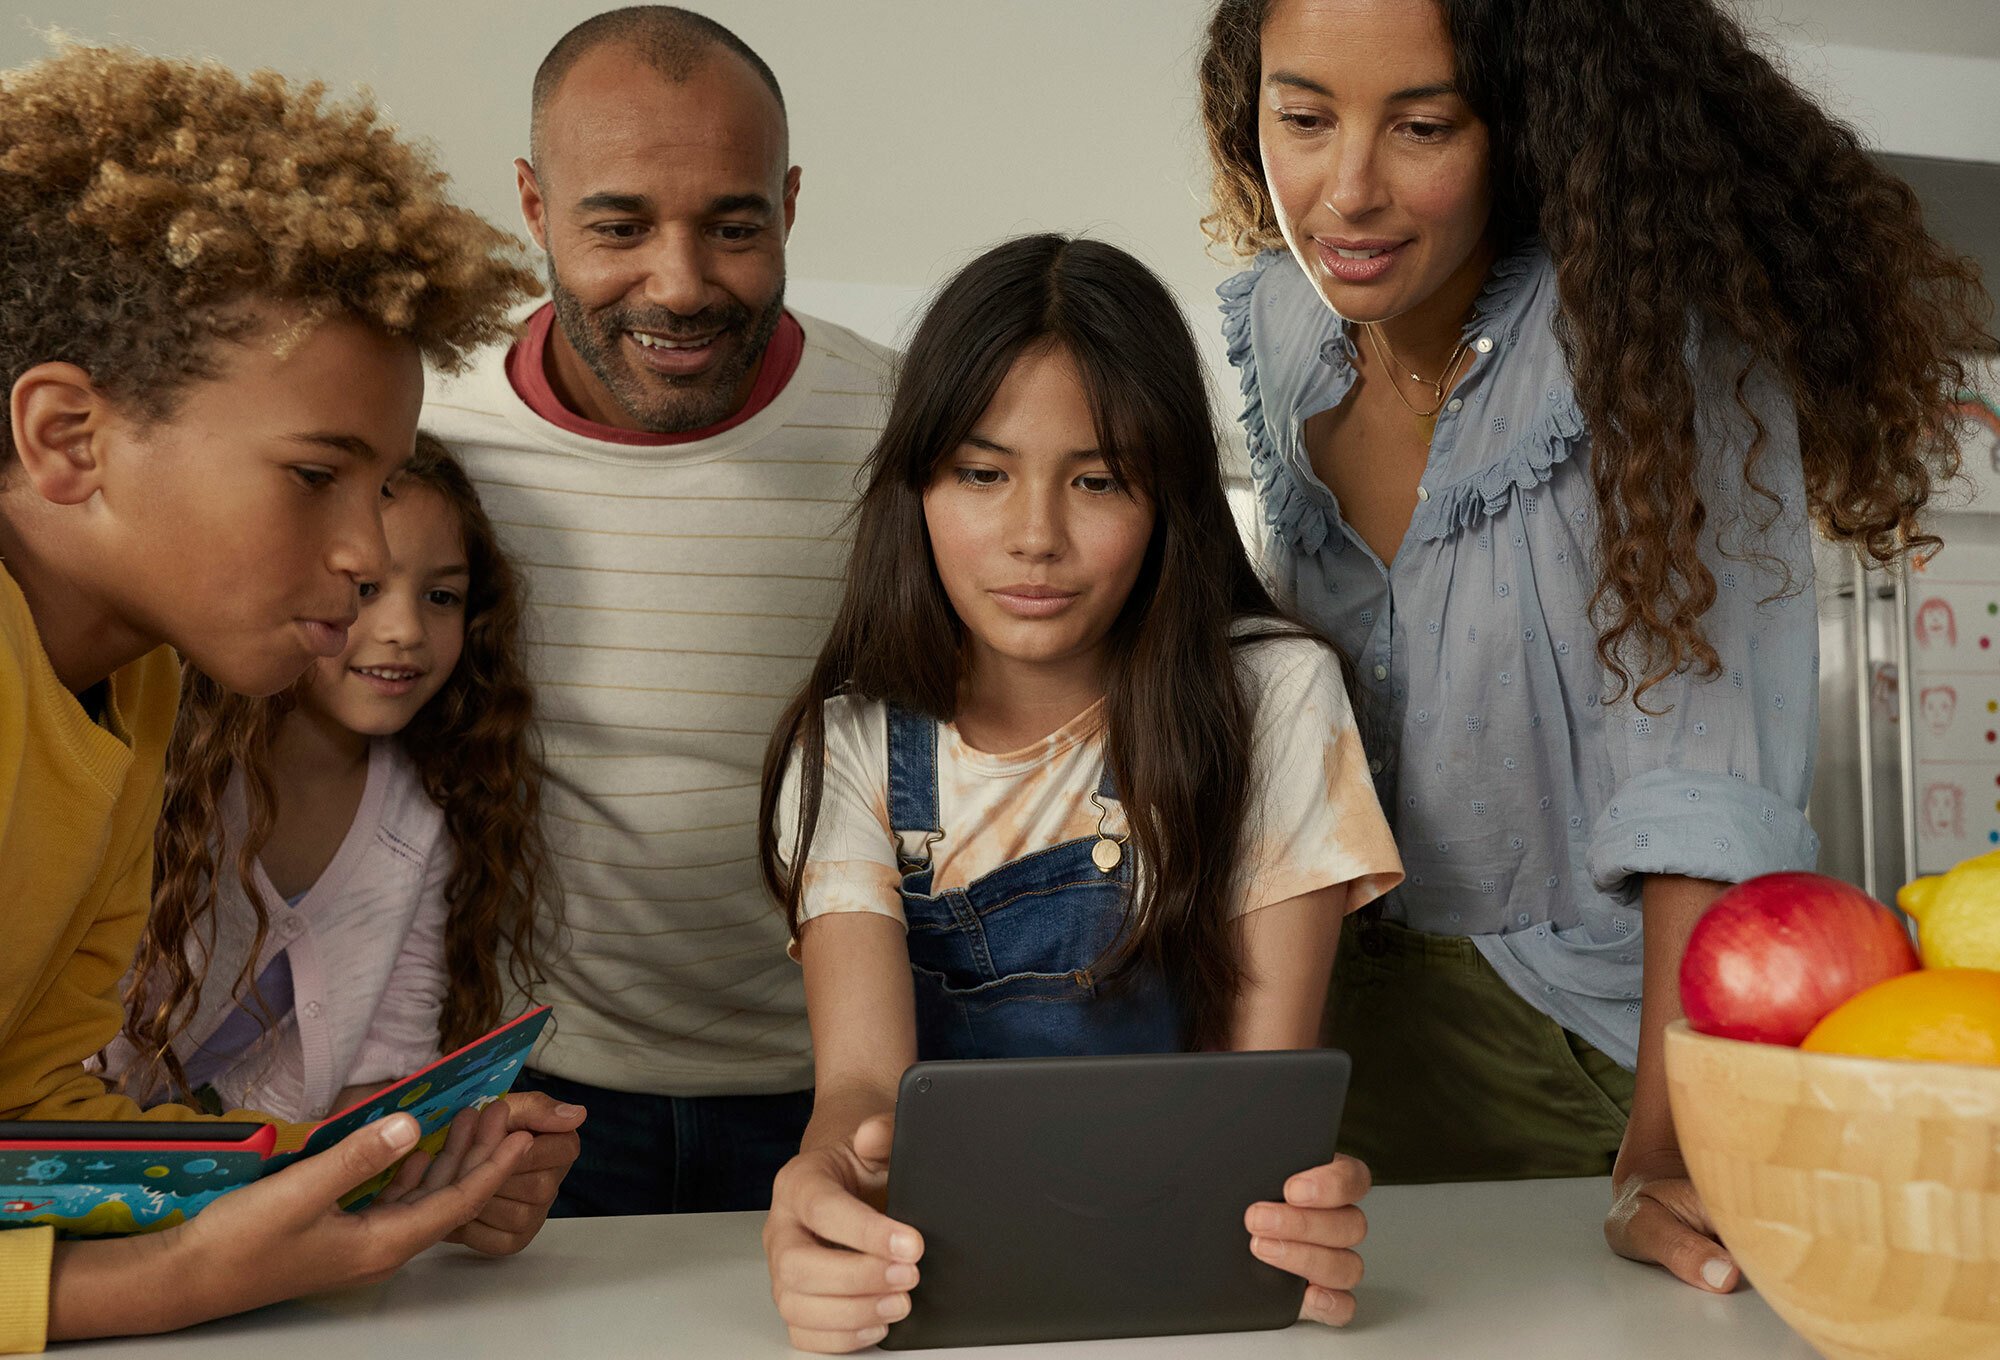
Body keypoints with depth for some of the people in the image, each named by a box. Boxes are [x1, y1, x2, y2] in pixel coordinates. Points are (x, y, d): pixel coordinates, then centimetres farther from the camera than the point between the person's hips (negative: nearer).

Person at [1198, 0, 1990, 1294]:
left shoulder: (1660, 328, -21)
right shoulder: (1274, 327, -5)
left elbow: (1703, 743, -27)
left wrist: (1669, 1150, -33)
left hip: (1622, 1003, -3)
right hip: (1380, 982, 4)